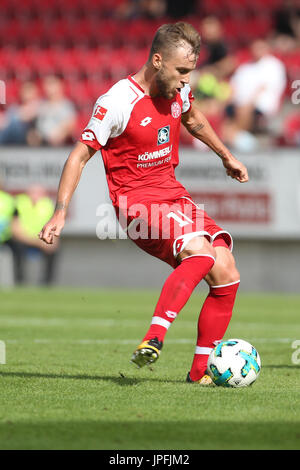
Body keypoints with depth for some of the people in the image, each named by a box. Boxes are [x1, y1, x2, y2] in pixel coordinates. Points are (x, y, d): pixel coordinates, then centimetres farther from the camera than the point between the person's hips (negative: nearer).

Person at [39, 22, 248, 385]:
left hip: (172, 192, 8)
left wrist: (226, 156, 37)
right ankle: (153, 341, -39)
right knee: (200, 250, -33)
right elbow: (80, 155, -12)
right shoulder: (117, 102, -17)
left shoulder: (178, 90, 4)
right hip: (136, 199, -8)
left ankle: (201, 371, 5)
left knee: (227, 275, -4)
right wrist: (60, 213, -18)